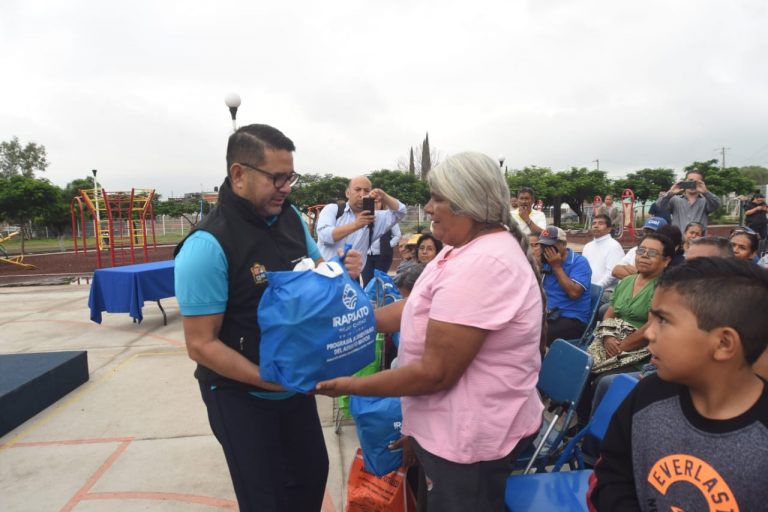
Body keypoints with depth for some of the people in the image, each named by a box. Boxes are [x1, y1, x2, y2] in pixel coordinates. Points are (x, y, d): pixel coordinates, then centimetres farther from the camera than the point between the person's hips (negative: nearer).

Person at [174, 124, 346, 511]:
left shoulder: (291, 218, -4)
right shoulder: (208, 246, -25)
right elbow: (201, 345, -22)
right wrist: (272, 380, -28)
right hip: (242, 398, -6)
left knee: (312, 474, 23)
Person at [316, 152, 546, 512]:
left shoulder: (482, 266, -30)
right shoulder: (470, 247, 5)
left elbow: (434, 373, -28)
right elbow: (421, 309, 9)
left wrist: (352, 386, -16)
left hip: (469, 440, -9)